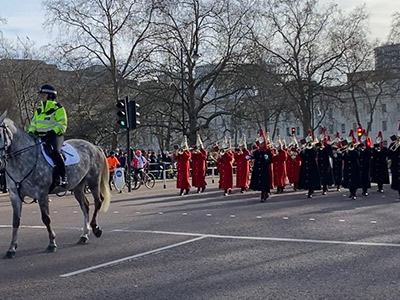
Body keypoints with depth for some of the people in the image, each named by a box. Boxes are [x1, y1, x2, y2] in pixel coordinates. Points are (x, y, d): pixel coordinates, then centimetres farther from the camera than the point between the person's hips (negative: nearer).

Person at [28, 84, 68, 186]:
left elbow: (62, 124, -7)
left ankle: (63, 177, -32)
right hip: (39, 137, 8)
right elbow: (33, 123, 25)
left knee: (54, 152, -33)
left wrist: (53, 131, -21)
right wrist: (31, 132, 5)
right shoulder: (38, 110, 22)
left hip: (54, 136, -7)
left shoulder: (58, 109, 0)